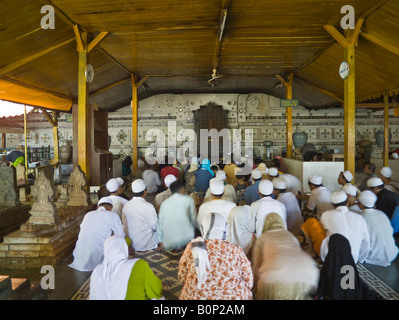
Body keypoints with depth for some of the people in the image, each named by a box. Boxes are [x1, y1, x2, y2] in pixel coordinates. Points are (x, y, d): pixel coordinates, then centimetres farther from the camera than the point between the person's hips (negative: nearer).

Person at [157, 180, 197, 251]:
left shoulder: (164, 203, 8)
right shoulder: (188, 199, 1)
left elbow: (160, 223, 9)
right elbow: (193, 218, 8)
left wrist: (161, 241, 18)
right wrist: (194, 229, 27)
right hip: (186, 238, -4)